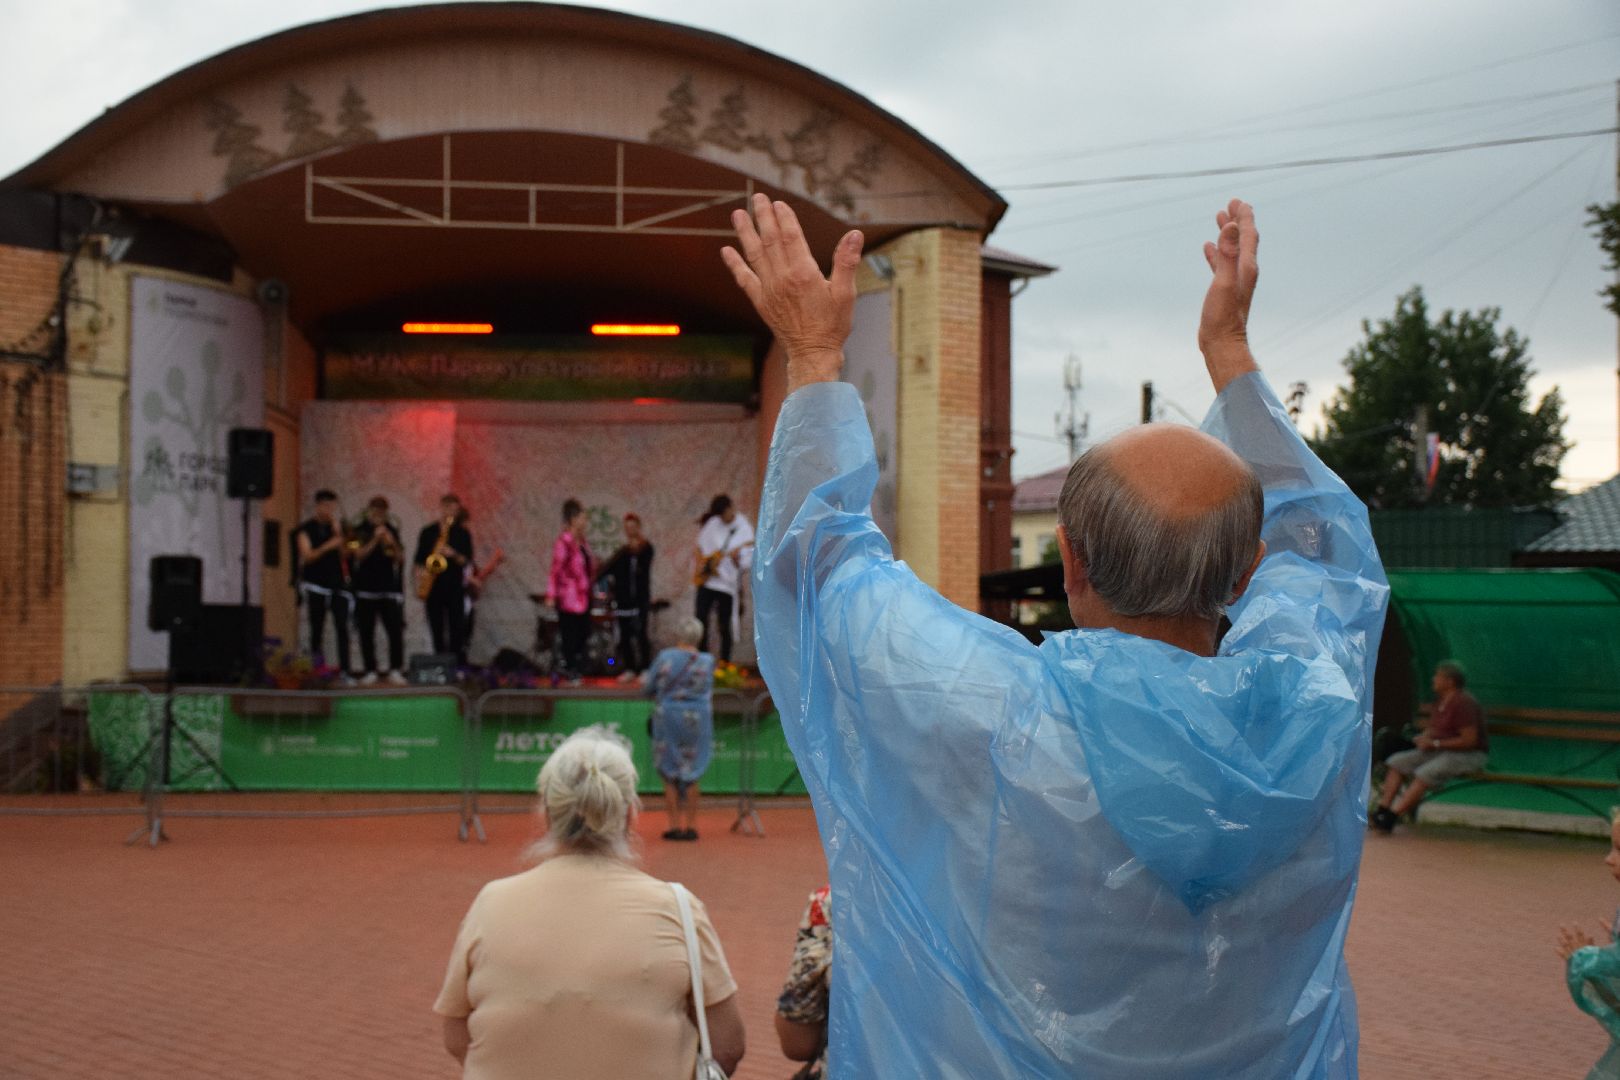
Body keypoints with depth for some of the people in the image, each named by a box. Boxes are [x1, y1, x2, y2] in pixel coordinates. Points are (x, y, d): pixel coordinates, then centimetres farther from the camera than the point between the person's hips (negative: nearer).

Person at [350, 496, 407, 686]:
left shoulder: (392, 531, 10)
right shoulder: (359, 532, 3)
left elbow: (401, 559, 6)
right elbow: (359, 554, -11)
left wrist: (392, 544, -11)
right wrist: (375, 539, -19)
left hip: (389, 588, 1)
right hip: (365, 590, -1)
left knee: (396, 631, -7)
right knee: (366, 633, 1)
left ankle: (395, 670, -1)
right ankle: (371, 671, 8)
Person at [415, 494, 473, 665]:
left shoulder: (462, 533, 4)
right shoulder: (428, 532, 9)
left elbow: (467, 560, -2)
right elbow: (418, 559, 11)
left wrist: (453, 554, -20)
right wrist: (420, 576, -6)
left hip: (454, 586, -2)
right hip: (433, 587, 2)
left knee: (457, 629, -7)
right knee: (437, 630, 4)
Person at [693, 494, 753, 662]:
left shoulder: (744, 529, -4)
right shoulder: (710, 524, 4)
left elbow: (748, 562, -6)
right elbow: (699, 547, 17)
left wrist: (738, 558, -26)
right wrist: (699, 558, -1)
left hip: (727, 582, -3)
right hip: (706, 579, 3)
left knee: (725, 626, 0)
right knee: (701, 621, 3)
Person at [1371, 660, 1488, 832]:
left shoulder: (1463, 703, -19)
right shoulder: (1440, 699, 9)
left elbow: (1469, 740, -22)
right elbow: (1434, 728, 20)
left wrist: (1435, 743, -19)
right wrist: (1425, 736, -4)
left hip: (1469, 755, -9)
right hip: (1440, 752, 9)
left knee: (1426, 773, -32)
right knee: (1397, 761, -5)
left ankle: (1390, 818, -35)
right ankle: (1381, 810, -15)